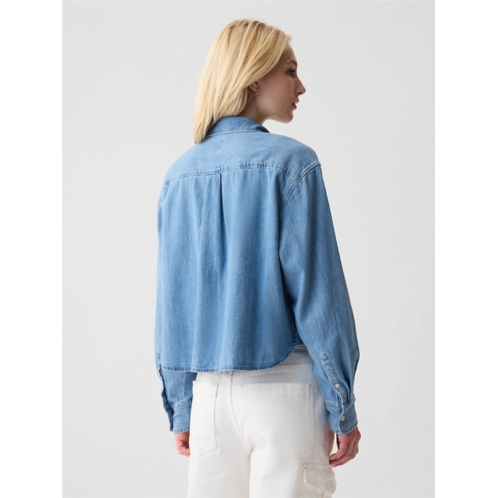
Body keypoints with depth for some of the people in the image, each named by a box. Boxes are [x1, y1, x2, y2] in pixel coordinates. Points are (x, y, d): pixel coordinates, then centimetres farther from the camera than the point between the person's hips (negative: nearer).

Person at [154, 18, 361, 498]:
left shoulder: (180, 174, 5)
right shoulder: (290, 162, -9)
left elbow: (170, 301, 8)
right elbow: (316, 292, -12)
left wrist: (179, 409, 16)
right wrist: (343, 409, -5)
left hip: (207, 390, 5)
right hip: (282, 387, -5)